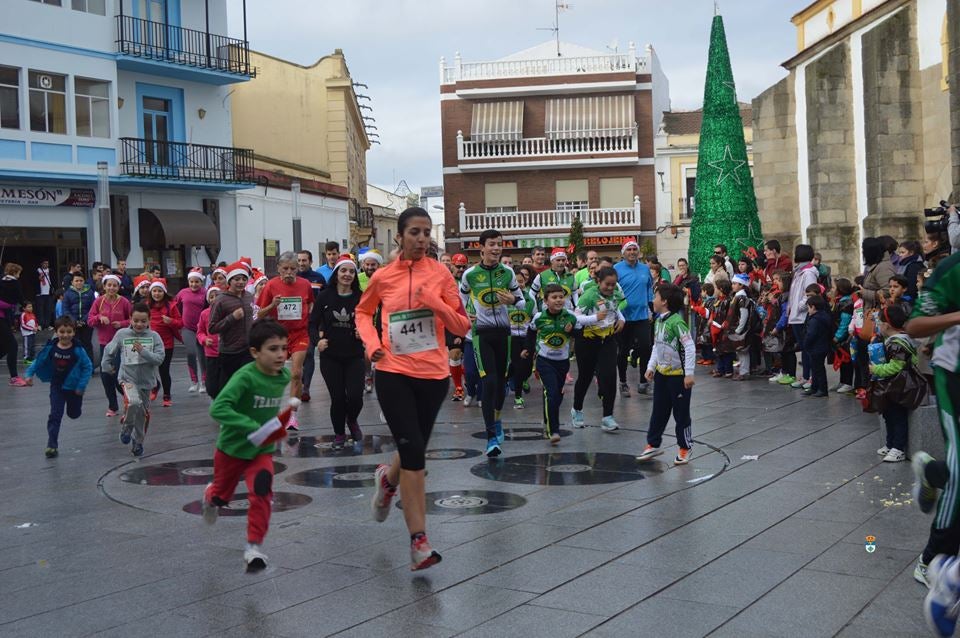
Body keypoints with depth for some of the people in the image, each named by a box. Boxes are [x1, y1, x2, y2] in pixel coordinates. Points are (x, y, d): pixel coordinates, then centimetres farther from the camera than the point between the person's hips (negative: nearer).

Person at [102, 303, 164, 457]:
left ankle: (137, 443, 31)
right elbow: (109, 350, 12)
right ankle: (126, 427, -1)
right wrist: (106, 365, 19)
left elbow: (160, 358, -13)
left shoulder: (154, 336, -5)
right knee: (134, 402, -29)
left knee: (143, 414, 12)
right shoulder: (122, 334, -4)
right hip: (127, 378, -2)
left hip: (147, 380, 2)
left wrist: (143, 351, -23)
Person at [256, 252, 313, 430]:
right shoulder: (271, 285, -7)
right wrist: (272, 305, -20)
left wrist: (309, 316, 3)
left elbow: (311, 303, 20)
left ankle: (293, 414, -1)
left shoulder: (305, 284, -2)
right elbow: (260, 315, -3)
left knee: (296, 373, -10)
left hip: (300, 334, 0)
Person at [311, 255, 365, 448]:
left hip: (354, 356, 0)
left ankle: (352, 420, 26)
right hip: (330, 356, 0)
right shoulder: (325, 297, -2)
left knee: (355, 396, -9)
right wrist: (318, 340, -16)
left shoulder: (360, 298, -2)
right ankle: (339, 433, 27)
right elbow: (313, 323, 1)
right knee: (337, 397, 2)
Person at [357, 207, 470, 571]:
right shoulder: (383, 277, 0)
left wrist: (435, 303, -19)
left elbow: (462, 327, -3)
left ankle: (387, 480, 51)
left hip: (433, 375, 2)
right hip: (393, 374, -1)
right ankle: (419, 541, -5)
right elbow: (363, 312, 18)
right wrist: (371, 342, 0)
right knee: (414, 452, -11)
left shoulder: (440, 273, -2)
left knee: (414, 451, 15)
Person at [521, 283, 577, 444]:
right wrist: (527, 348, 17)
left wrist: (571, 330, -16)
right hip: (544, 360, -3)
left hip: (563, 361, 3)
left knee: (558, 396, 12)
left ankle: (547, 423, 36)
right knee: (551, 393, -17)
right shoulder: (539, 317, -10)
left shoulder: (570, 317, -8)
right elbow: (531, 332, 10)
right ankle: (553, 431, -15)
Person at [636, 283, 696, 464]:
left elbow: (690, 347, -22)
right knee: (658, 411, 15)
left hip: (678, 375, -8)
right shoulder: (658, 322, 6)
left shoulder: (676, 322, -21)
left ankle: (685, 448, 19)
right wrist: (651, 367, 10)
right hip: (661, 373, 8)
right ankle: (653, 444, 26)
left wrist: (689, 373, -22)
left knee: (681, 413, 5)